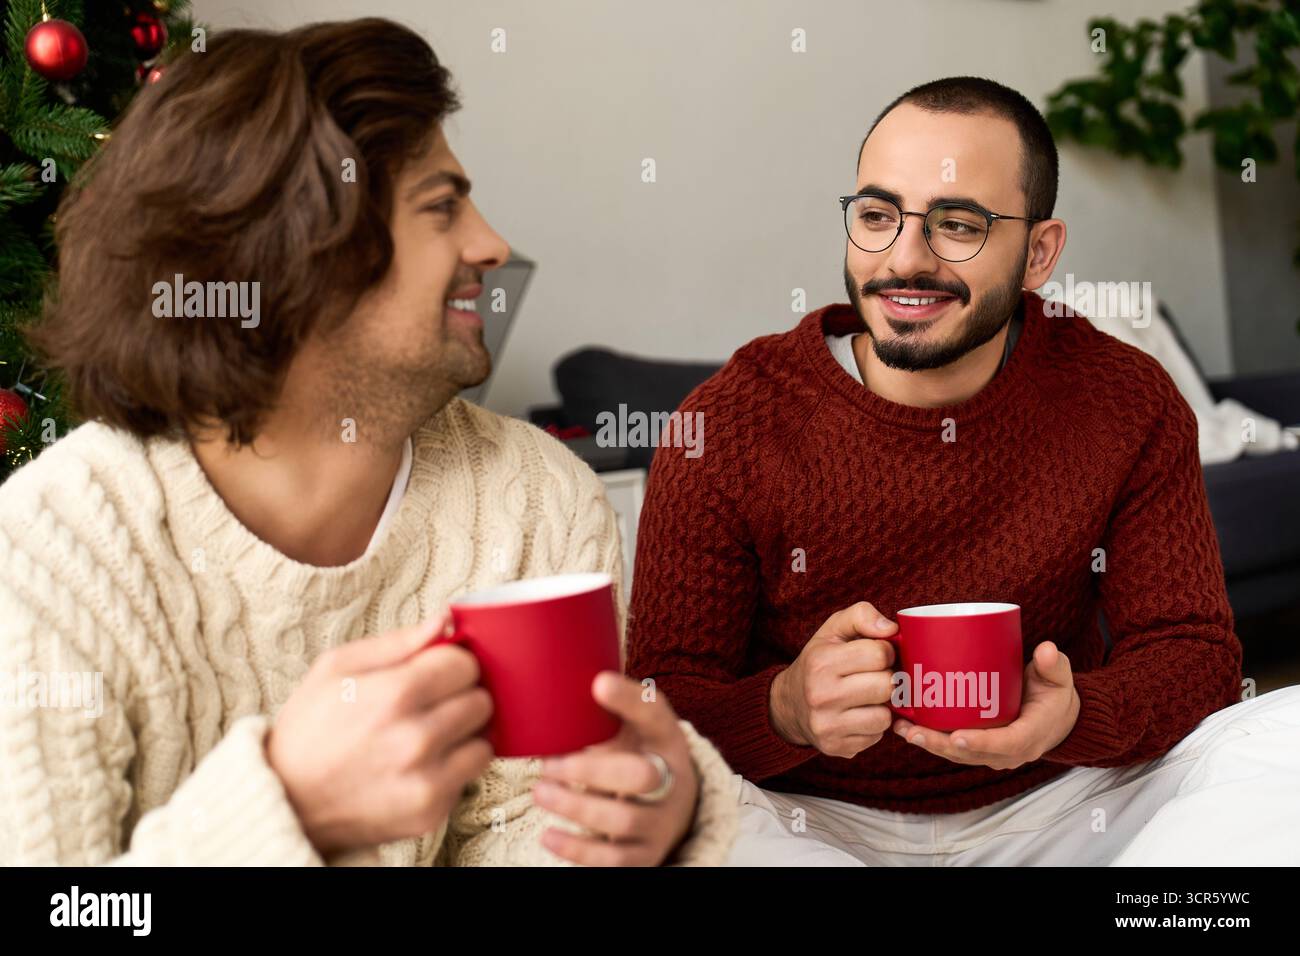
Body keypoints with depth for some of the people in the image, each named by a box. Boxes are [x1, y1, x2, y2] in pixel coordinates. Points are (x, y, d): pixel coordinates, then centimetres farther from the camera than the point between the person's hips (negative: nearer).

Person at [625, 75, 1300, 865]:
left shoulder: (1128, 405, -6)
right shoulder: (726, 427, -13)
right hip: (815, 819, -1)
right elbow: (662, 706, -11)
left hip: (1051, 802, 2)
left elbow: (1190, 647, -3)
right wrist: (785, 710, -35)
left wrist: (1074, 715, -28)